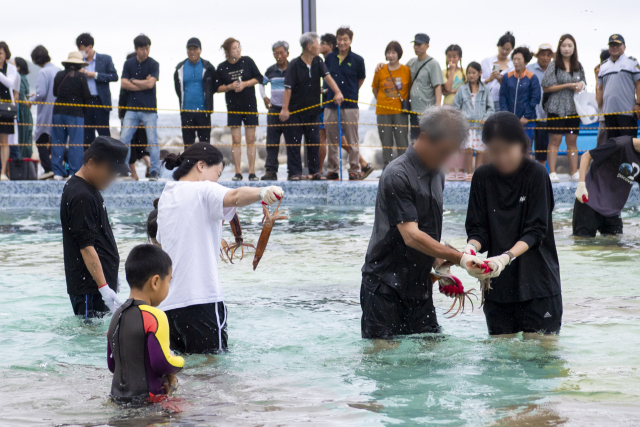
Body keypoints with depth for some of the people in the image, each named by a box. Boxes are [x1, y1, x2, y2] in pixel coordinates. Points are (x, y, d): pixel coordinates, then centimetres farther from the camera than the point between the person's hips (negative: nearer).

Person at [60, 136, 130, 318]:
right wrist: (104, 287, -26)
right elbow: (86, 247, -23)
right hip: (88, 287, -10)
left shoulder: (90, 190, 15)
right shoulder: (81, 196, -18)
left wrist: (111, 275, 28)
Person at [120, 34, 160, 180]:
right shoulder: (128, 63, 8)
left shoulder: (153, 64, -1)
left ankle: (154, 171, 1)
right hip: (132, 108, 3)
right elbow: (123, 84, -1)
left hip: (149, 109, -3)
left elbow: (150, 83, -12)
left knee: (152, 141, -5)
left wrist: (133, 81, -2)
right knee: (124, 139, -2)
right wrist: (143, 84, -6)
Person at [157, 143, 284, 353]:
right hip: (201, 299, -8)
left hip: (168, 303, 8)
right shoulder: (203, 190, -6)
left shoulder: (166, 196, 19)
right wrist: (262, 193, -47)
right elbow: (234, 197, -29)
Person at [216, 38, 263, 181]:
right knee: (236, 140, -1)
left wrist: (245, 84, -11)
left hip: (250, 105, 0)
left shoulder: (247, 61, -1)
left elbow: (259, 78, 3)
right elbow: (218, 87, 4)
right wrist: (230, 87, -14)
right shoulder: (222, 67, -1)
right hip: (233, 107, 0)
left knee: (251, 140, 1)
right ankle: (238, 172, 3)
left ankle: (252, 172, 4)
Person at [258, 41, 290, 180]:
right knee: (272, 142, 0)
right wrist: (264, 98, 13)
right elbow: (261, 83, 26)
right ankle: (270, 171, 1)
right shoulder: (271, 71, 9)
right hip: (274, 109, 3)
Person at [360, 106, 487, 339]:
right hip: (385, 284, -8)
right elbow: (411, 236, -24)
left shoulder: (437, 175, 11)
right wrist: (459, 258, -30)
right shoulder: (397, 176, -17)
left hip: (419, 285, 8)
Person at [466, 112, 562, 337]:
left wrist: (506, 257, -26)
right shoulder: (482, 177, 4)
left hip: (536, 283, -3)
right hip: (498, 284, 3)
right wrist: (471, 247, -19)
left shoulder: (536, 173, -7)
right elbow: (477, 229, 4)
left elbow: (535, 231, -11)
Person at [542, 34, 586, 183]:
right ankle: (552, 172, -4)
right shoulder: (554, 66, -2)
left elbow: (583, 84, 20)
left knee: (572, 140, 5)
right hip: (557, 108, -4)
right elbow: (547, 87, -7)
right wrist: (567, 85, -12)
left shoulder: (578, 66, 11)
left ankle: (574, 172, 8)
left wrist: (581, 85, -4)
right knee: (556, 140, -5)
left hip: (573, 108, 4)